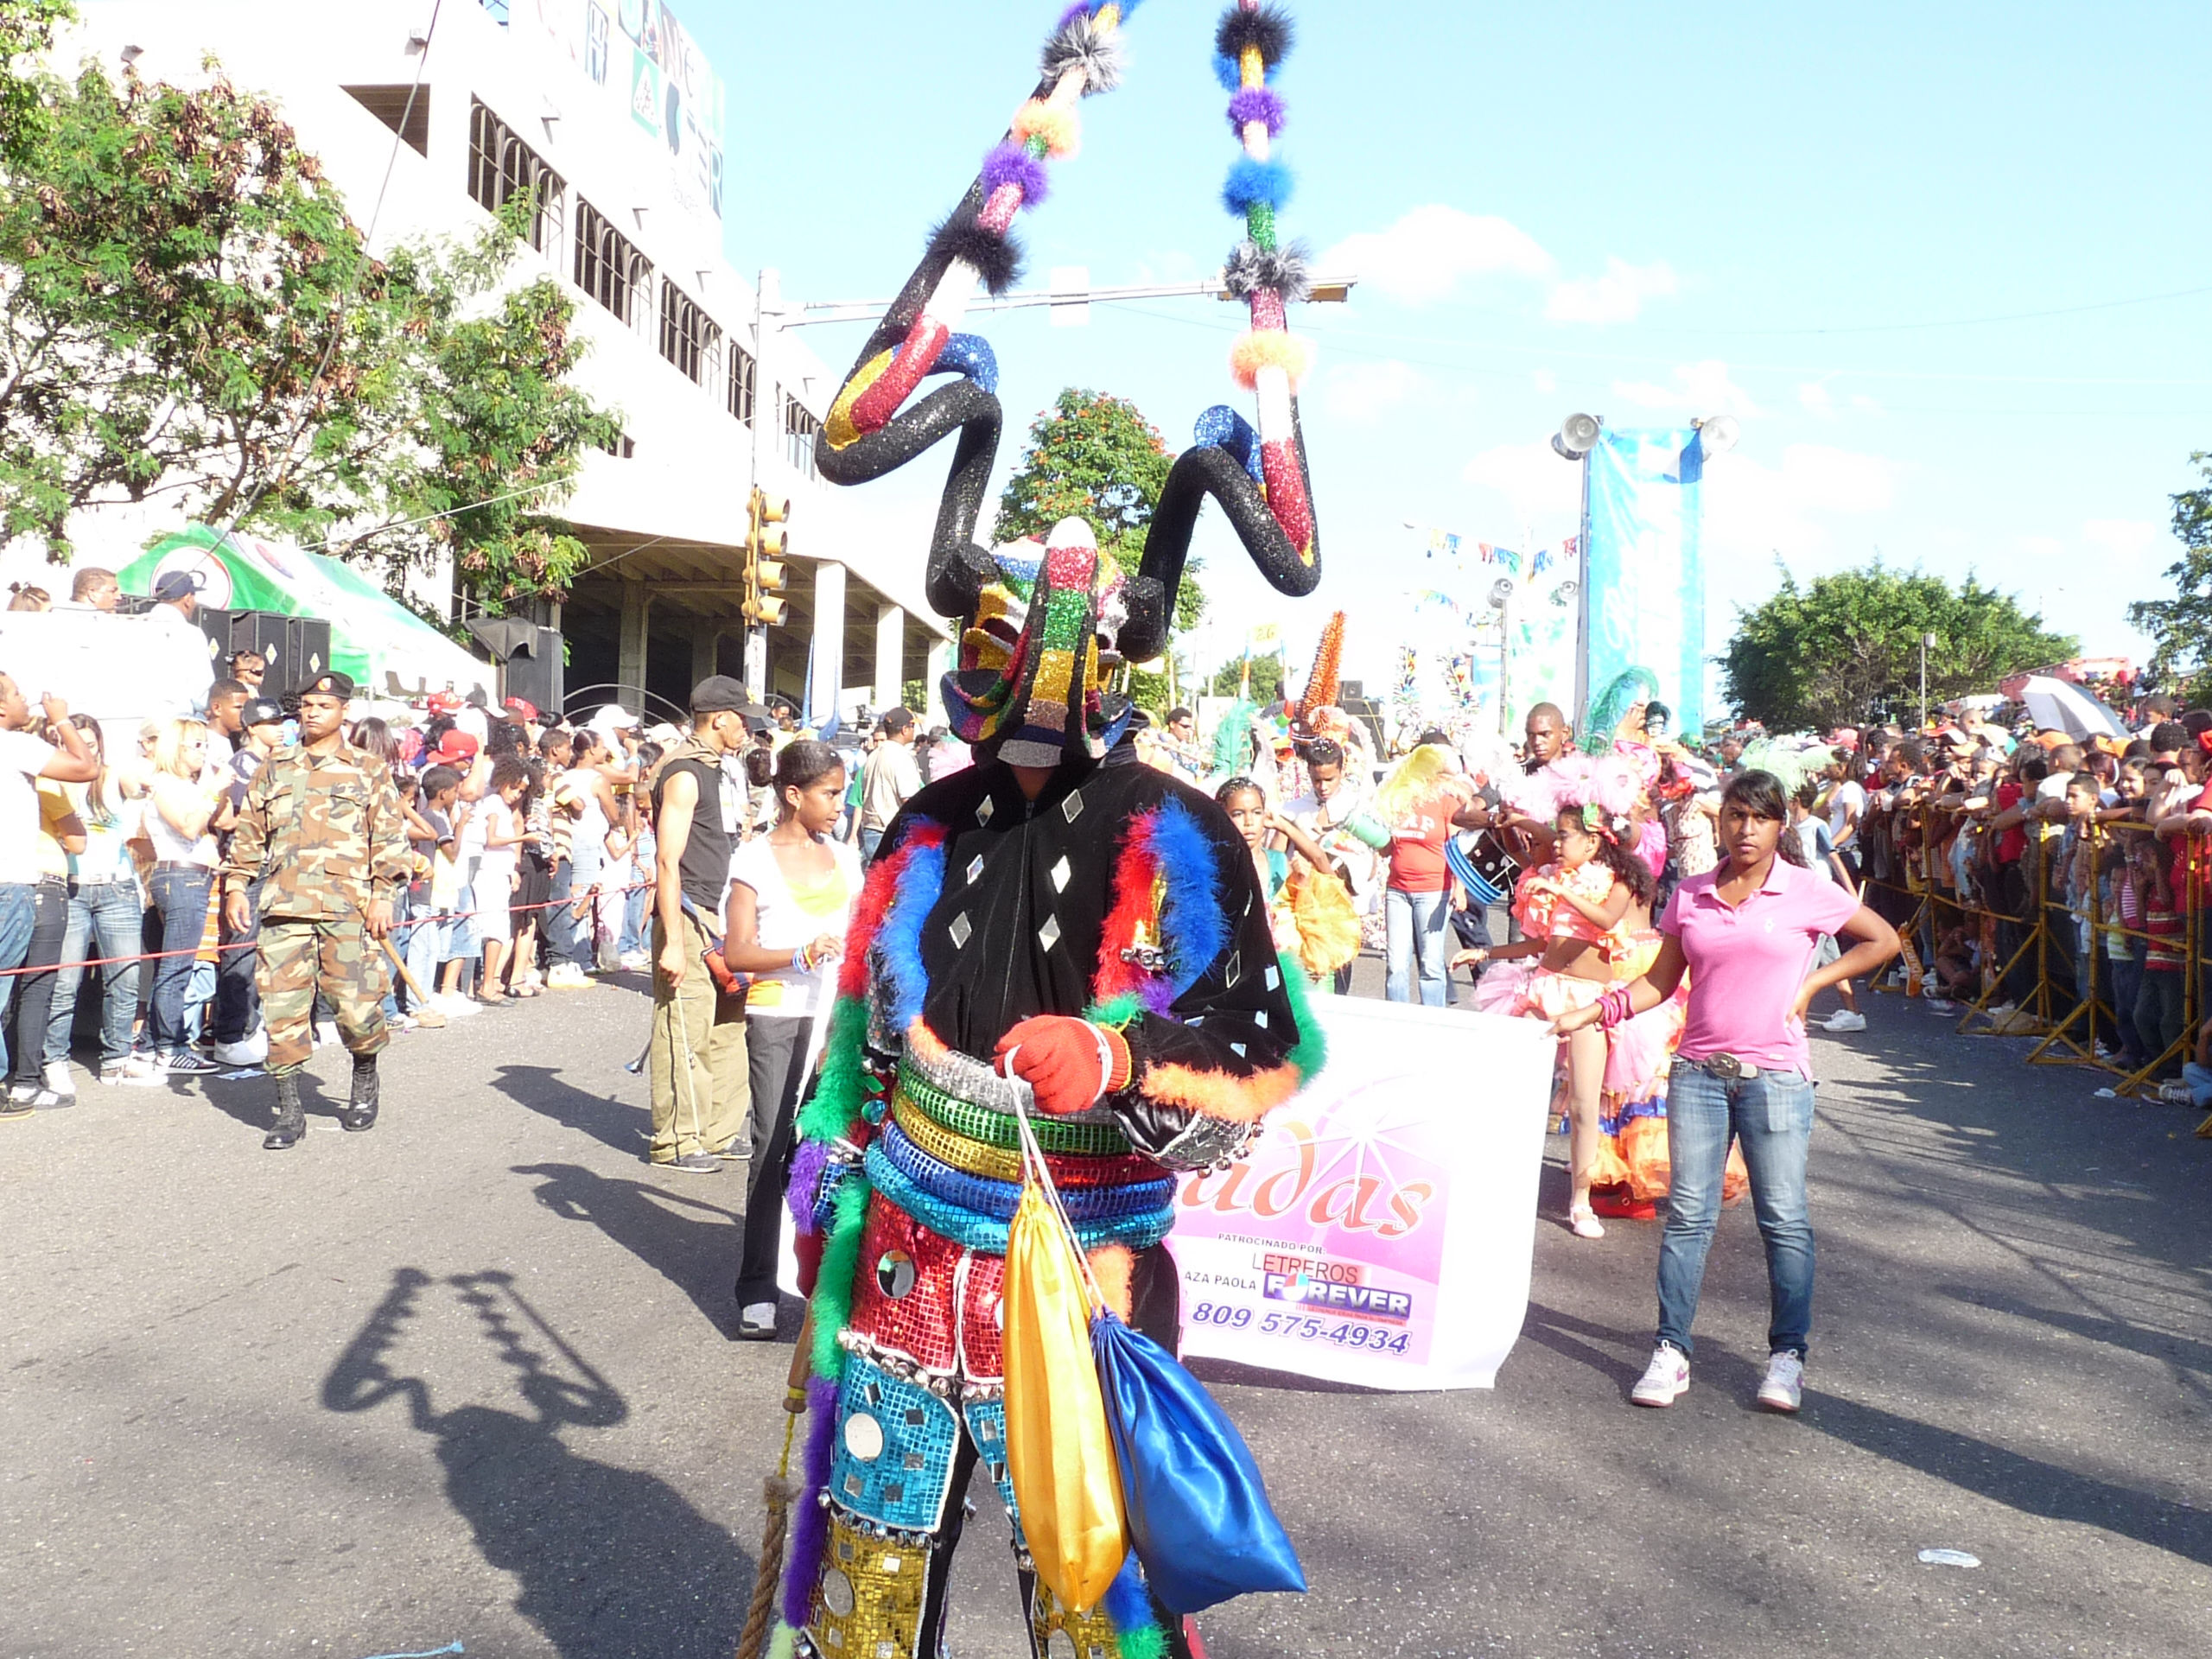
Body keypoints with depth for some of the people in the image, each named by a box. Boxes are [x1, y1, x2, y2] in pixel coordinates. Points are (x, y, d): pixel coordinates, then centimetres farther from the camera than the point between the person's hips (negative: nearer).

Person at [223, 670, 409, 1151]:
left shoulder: (369, 771, 8)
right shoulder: (274, 771, 17)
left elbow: (390, 837, 4)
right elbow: (248, 832, 20)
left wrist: (383, 895, -5)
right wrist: (235, 885, 10)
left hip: (349, 908, -3)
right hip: (284, 907, 3)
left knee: (357, 1005, -7)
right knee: (282, 1008, -1)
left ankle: (364, 1084, 22)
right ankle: (288, 1111, 8)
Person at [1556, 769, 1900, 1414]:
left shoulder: (1808, 892, -1)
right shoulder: (1690, 896, 6)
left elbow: (1883, 940, 8)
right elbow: (1660, 982, 8)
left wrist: (1813, 981, -1)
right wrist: (1590, 1014, -2)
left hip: (1775, 1075, -2)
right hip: (1698, 1071, 2)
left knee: (1783, 1216, 3)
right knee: (1688, 1213, 3)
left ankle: (1787, 1354, 15)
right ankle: (1671, 1349, 9)